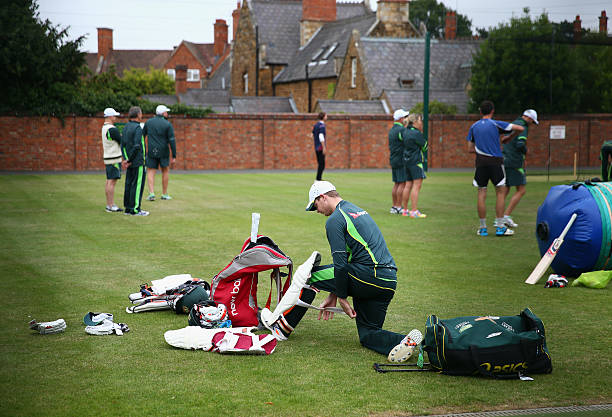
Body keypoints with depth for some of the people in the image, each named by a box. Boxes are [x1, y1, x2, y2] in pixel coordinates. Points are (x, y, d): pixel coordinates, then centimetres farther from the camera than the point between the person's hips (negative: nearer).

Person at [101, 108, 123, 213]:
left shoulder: (104, 127, 14)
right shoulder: (112, 129, -18)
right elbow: (122, 142, -14)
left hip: (108, 158, 10)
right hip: (114, 159, -10)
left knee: (109, 182, 10)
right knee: (112, 182, -9)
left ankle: (109, 205, 14)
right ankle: (111, 206, -10)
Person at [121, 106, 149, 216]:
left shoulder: (126, 127, 11)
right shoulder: (137, 128, -15)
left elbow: (123, 145, 10)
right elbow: (137, 146, -23)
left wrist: (125, 159, 4)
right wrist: (129, 160, -14)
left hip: (130, 163, 9)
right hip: (138, 162, -8)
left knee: (129, 184, 11)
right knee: (137, 185, -5)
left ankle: (128, 208, 16)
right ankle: (135, 209, -4)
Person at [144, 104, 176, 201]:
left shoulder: (149, 122, 2)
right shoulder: (168, 125, -7)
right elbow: (172, 141, -11)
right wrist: (174, 156, -7)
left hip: (151, 152, 1)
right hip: (164, 152, -1)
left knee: (150, 172, 8)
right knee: (165, 171, 15)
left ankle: (151, 193, -9)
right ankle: (164, 194, 19)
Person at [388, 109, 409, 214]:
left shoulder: (391, 130, 16)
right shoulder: (402, 129, -13)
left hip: (393, 161, 9)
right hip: (401, 160, -9)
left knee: (396, 184, 12)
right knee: (402, 183, -5)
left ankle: (394, 207, 14)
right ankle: (398, 207, -6)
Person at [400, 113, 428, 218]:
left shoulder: (407, 131, 11)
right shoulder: (416, 133, -14)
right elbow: (425, 146, -6)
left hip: (407, 161, 9)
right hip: (416, 161, -9)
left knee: (408, 185, 12)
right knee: (417, 185, -10)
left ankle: (405, 210, 17)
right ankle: (414, 211, -15)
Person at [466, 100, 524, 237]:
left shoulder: (474, 127, 9)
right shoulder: (496, 124, -1)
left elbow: (470, 149, 11)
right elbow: (520, 128, 0)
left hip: (480, 162, 3)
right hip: (495, 161, -3)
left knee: (481, 194, 5)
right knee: (500, 192, 5)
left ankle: (483, 228, 7)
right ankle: (500, 227, 2)